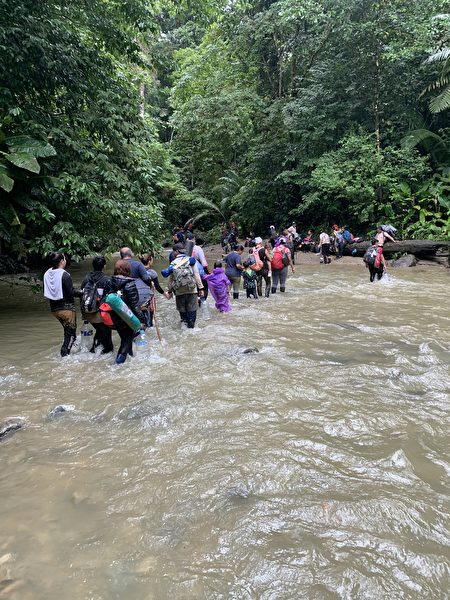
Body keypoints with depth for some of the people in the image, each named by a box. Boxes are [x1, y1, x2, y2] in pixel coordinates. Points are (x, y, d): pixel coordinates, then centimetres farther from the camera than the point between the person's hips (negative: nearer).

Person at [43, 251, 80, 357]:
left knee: (67, 330, 24)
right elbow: (71, 293, -18)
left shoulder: (47, 274, 3)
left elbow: (47, 292, 8)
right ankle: (65, 353, -3)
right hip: (66, 307, -7)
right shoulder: (65, 275, -18)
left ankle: (65, 351, 29)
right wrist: (81, 293, -3)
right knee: (71, 333, 4)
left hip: (54, 308, 7)